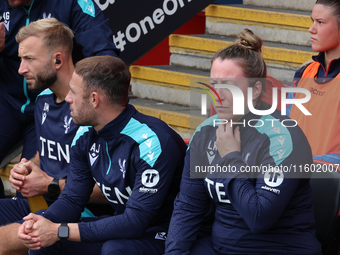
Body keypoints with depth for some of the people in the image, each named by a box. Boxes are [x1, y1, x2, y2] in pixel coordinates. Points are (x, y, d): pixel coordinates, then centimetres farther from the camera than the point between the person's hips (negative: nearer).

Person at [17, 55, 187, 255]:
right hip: (124, 226, 7)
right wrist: (41, 224, -18)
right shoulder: (86, 137, -1)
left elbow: (135, 222, -29)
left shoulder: (152, 142, -26)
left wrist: (60, 231, -28)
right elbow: (72, 198, 6)